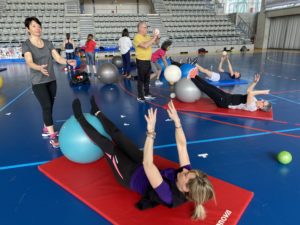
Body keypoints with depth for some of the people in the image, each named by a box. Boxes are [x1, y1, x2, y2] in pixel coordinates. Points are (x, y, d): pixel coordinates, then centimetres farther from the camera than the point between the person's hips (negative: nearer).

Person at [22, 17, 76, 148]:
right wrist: (39, 68, -46)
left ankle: (45, 130, 28)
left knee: (50, 106, 10)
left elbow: (57, 57, -5)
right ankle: (52, 136, -4)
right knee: (46, 106, -10)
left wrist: (67, 62, -26)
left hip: (52, 80, 5)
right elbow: (29, 62, -24)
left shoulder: (47, 43, 5)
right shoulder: (26, 45, -7)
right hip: (38, 82, -5)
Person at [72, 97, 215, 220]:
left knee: (106, 144, -6)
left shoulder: (169, 196, -39)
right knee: (117, 135, 8)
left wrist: (150, 132, -52)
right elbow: (182, 145, -18)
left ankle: (80, 118, 19)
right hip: (140, 165, 6)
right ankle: (97, 112, 34)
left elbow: (147, 164, -48)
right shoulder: (189, 174, -22)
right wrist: (177, 121, -26)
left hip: (131, 175, -5)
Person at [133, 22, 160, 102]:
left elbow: (155, 42, 18)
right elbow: (145, 46, -30)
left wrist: (156, 36, -3)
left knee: (147, 79, 15)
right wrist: (153, 37, -25)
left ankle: (147, 94, 27)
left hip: (148, 61, 8)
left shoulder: (147, 36, 10)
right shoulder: (137, 37, -15)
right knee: (141, 80, -1)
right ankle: (140, 96, 8)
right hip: (141, 61, -8)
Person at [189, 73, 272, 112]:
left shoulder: (252, 107, -24)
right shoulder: (254, 101, 3)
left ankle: (192, 78, 8)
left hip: (224, 102, -8)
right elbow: (249, 90, 14)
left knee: (207, 89, -5)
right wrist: (255, 82, 2)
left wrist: (263, 92, -23)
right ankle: (194, 76, 15)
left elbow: (250, 92, -35)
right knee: (210, 86, 6)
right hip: (228, 97, 8)